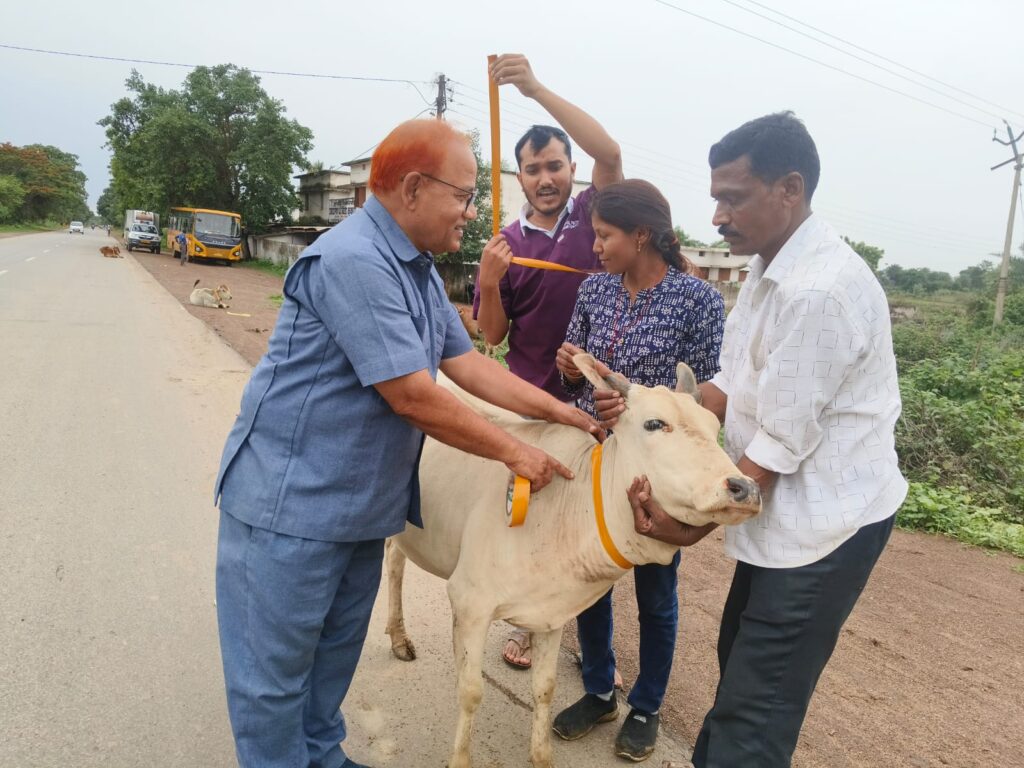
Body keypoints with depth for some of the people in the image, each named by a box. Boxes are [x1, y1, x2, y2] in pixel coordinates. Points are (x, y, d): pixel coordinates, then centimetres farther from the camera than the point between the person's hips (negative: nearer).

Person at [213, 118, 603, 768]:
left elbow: (468, 363, 9)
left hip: (362, 504, 10)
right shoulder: (355, 260, -23)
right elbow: (413, 397, -25)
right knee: (275, 669, 9)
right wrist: (514, 452, -15)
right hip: (291, 501, -9)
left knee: (337, 651, 23)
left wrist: (560, 411, 2)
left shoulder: (420, 270, 9)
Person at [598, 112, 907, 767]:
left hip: (824, 522, -9)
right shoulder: (771, 269, 6)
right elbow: (731, 388, 7)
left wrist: (698, 524, -15)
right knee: (742, 661, 22)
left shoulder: (820, 291, -25)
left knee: (755, 712, 0)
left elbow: (780, 445, -23)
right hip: (786, 511, 9)